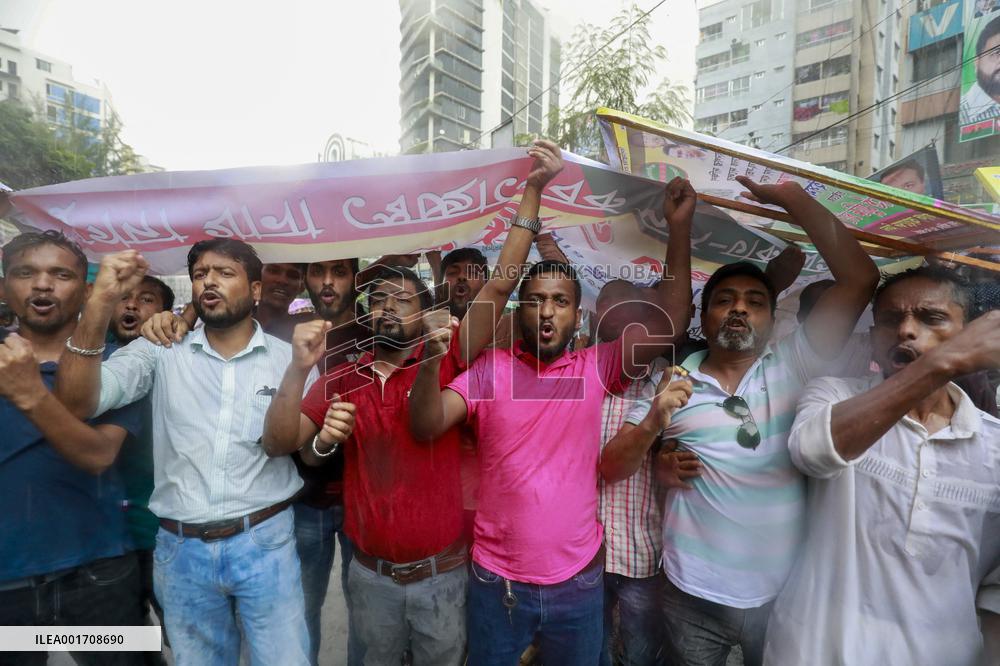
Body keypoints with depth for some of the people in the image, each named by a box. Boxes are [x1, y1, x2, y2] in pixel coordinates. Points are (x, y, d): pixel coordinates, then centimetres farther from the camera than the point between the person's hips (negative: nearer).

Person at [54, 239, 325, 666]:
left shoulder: (288, 358, -3)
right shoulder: (160, 352, 1)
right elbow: (77, 402, -12)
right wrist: (100, 303, -23)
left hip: (264, 542, -1)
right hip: (181, 548, 2)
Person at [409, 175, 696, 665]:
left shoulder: (595, 369, -5)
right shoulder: (490, 369, -7)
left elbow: (670, 322, -10)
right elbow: (425, 428, -14)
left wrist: (679, 226, -14)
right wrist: (431, 360, -32)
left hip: (578, 581, 1)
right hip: (496, 579, 0)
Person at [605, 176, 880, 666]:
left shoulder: (792, 367, -5)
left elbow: (860, 279, -13)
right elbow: (611, 469, -5)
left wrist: (793, 196, -12)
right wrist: (653, 423, -23)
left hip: (781, 593, 1)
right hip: (692, 595, 0)